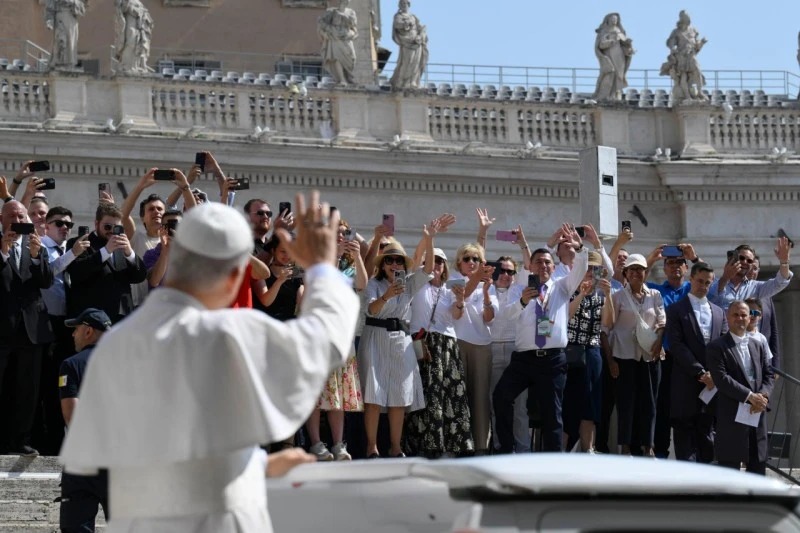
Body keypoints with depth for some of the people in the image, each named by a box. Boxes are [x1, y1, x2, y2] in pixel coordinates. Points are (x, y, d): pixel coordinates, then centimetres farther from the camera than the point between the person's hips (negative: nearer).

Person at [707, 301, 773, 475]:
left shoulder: (757, 346, 18)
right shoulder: (716, 347, -3)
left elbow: (768, 375, 14)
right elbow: (721, 379, -13)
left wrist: (764, 395, -8)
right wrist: (750, 396, -18)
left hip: (757, 414, 6)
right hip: (732, 415, -6)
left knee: (758, 465, 8)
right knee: (730, 465, -3)